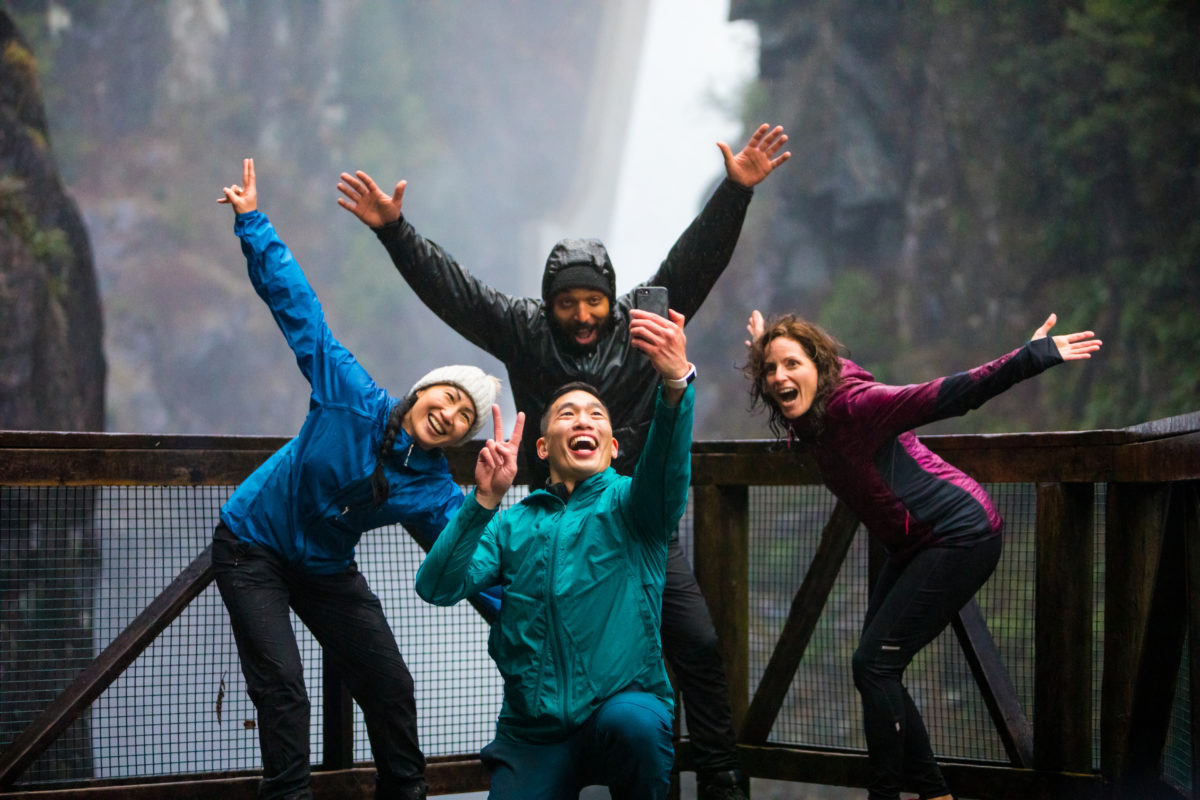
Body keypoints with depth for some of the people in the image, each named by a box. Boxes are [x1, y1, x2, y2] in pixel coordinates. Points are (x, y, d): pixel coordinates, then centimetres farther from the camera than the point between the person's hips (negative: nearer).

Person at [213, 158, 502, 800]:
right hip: (252, 547, -4)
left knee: (389, 686, 3)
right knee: (283, 691, -17)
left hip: (326, 568, 4)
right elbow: (298, 307, -20)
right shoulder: (353, 399, -21)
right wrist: (253, 224, -22)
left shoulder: (435, 495, -13)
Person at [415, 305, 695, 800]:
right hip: (533, 730, 3)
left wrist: (676, 383, -37)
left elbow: (666, 472, -17)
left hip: (624, 700, -3)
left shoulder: (627, 505, 7)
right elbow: (437, 587, 0)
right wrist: (484, 501, -13)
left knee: (630, 723, -35)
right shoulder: (511, 526, 15)